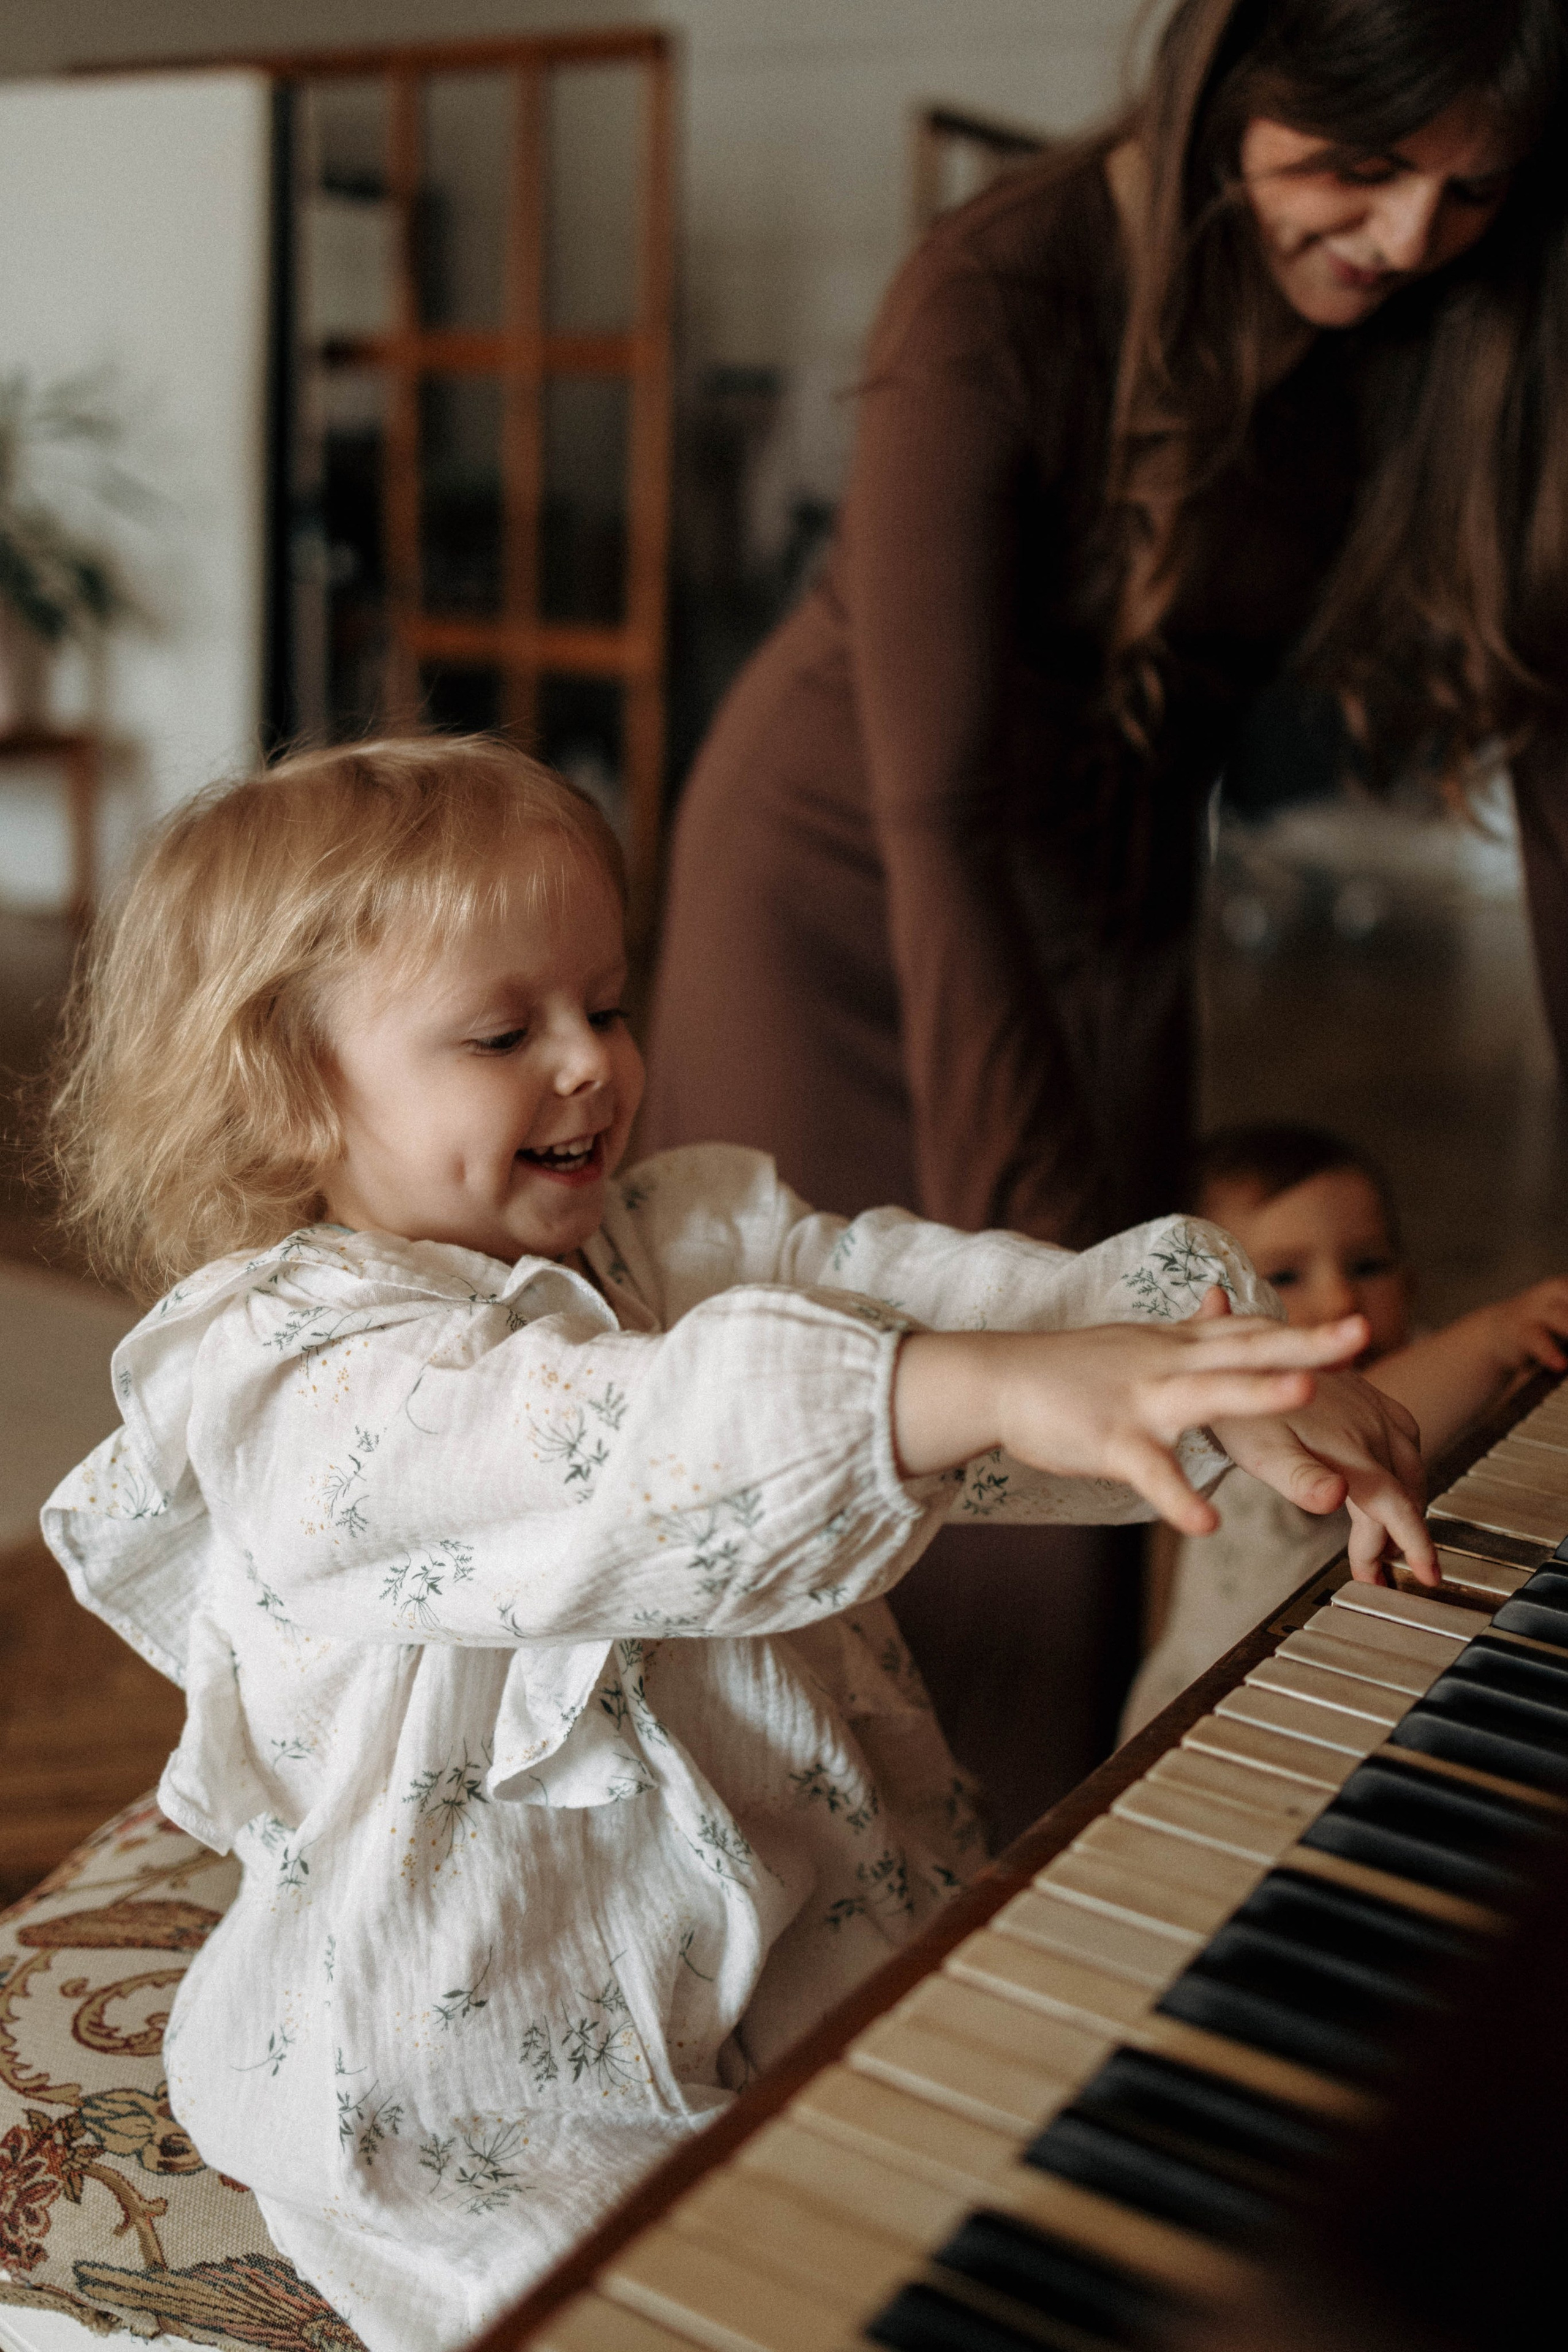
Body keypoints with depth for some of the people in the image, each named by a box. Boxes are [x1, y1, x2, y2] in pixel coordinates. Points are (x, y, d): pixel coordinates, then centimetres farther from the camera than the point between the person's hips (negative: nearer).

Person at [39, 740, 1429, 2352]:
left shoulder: (681, 1239, 6)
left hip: (826, 1951, 6)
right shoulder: (295, 1359, -18)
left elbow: (909, 1287, -6)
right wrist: (979, 1390, -45)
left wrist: (1235, 1361, -21)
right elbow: (615, 1456, -35)